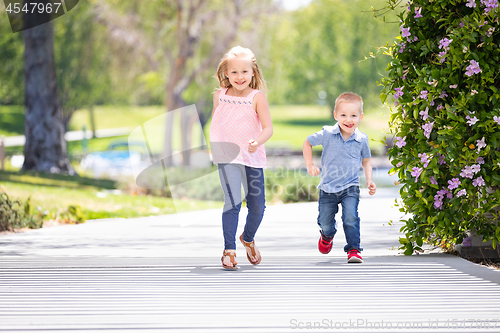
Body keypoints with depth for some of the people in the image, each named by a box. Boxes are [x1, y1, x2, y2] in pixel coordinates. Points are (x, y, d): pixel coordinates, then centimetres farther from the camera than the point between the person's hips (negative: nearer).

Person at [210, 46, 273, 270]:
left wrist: (257, 142, -28)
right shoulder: (220, 95, 4)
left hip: (252, 158, 1)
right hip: (227, 158, -1)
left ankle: (248, 239, 38)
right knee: (233, 202, -17)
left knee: (257, 206, 8)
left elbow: (268, 128, -9)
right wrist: (215, 146, 14)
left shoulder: (257, 97, -4)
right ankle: (229, 250, -14)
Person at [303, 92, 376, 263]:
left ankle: (354, 249, -8)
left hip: (350, 187, -1)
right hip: (328, 187, 1)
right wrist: (309, 164, -7)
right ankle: (327, 236, 47)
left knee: (350, 218, -21)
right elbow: (308, 142, 3)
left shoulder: (362, 139, -8)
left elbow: (366, 160, 10)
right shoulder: (327, 134, -13)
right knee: (325, 222, 12)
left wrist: (369, 180, -1)